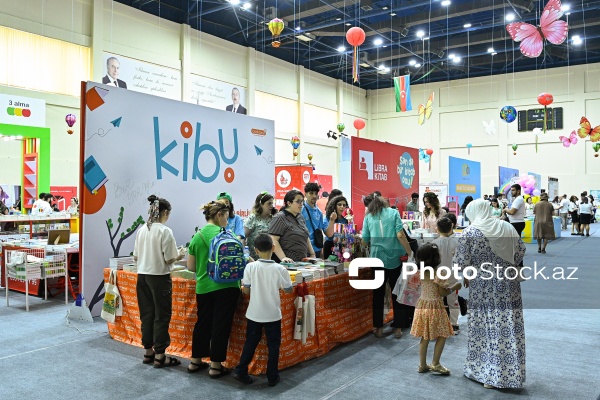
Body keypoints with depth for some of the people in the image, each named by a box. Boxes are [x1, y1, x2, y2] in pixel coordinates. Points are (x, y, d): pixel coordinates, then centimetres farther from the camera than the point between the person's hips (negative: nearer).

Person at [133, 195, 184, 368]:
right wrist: (179, 256, 5)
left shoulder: (142, 229, 4)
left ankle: (148, 352, 25)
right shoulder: (165, 231, -14)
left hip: (142, 276, 6)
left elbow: (135, 257, 9)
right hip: (159, 277, -6)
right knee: (162, 316, 4)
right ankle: (160, 356, 10)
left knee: (146, 314, 15)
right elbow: (169, 259, -15)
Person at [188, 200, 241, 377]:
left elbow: (190, 266, 9)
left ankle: (195, 362, 29)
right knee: (221, 325, 4)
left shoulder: (197, 236, 5)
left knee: (202, 323, 18)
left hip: (203, 288, 5)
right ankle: (215, 366, 12)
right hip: (226, 287, -5)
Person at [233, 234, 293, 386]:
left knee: (250, 343, 18)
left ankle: (241, 371, 22)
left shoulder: (250, 267, -13)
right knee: (273, 345, 12)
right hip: (273, 314, -1)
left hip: (254, 313, 1)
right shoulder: (279, 269, -14)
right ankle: (272, 377, 18)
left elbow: (246, 291, -6)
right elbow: (289, 290, -3)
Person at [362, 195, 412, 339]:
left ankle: (378, 328, 15)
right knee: (397, 293, 10)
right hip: (395, 257, -1)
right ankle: (398, 328, 14)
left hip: (377, 258, 1)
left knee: (378, 294, 10)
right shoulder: (393, 213, 5)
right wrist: (409, 253, -3)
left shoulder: (368, 217, 9)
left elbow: (364, 241, 8)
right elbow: (400, 235, -7)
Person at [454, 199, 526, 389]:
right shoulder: (507, 227, 4)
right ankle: (511, 374, 20)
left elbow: (461, 262, -8)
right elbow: (521, 252, 8)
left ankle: (488, 373, 18)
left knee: (486, 329, 7)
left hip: (483, 288, -3)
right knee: (510, 329, 9)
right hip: (509, 285, 4)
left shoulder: (469, 232, -7)